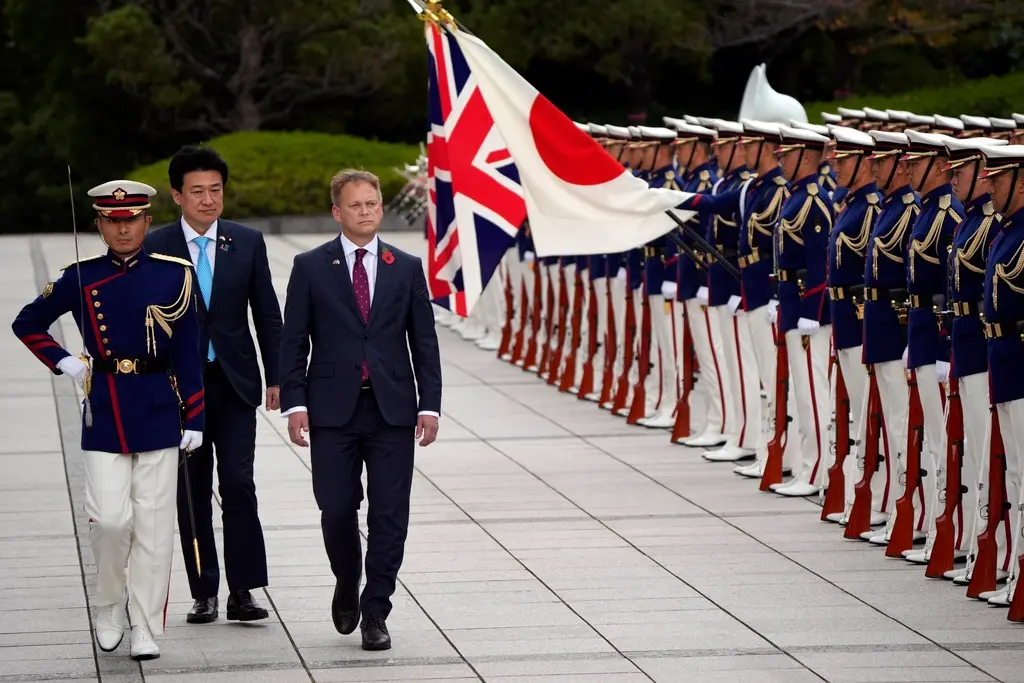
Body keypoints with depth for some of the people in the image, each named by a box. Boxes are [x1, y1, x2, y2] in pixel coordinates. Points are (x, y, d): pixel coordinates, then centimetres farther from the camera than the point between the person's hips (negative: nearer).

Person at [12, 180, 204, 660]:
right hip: (104, 409, 0)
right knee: (109, 518, -7)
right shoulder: (81, 278, 2)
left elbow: (189, 354, 2)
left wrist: (194, 419, -1)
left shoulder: (174, 275, 1)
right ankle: (109, 605, 17)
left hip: (158, 410, 0)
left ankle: (146, 629, 8)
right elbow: (27, 323, 15)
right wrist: (62, 363, 2)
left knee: (153, 525, 1)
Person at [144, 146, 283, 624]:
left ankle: (242, 592, -5)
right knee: (192, 493, 5)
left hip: (234, 383, 0)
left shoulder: (248, 243, 4)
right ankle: (204, 593, 11)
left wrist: (276, 378, 3)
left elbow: (268, 315, 8)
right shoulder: (154, 248, -1)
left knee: (238, 485, -7)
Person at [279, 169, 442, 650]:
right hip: (333, 411, -1)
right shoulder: (311, 267, 5)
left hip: (393, 411, 1)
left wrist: (430, 404, 0)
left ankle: (375, 614, 6)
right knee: (336, 510, -2)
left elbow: (424, 342, 9)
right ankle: (348, 584, 27)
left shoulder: (407, 268, 9)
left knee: (389, 516, -2)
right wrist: (294, 403, -6)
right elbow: (293, 342, 3)